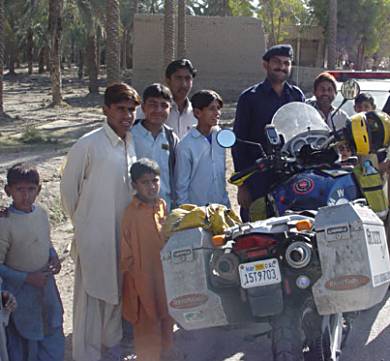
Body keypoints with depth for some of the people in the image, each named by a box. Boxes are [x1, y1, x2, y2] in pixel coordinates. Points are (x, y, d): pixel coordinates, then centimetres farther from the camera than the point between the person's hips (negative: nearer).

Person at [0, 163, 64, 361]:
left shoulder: (41, 213, -2)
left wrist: (54, 257, -4)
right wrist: (27, 278, -21)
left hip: (47, 287, 6)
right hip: (20, 294, -6)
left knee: (54, 344, 18)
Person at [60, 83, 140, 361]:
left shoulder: (132, 143, 3)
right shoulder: (88, 145, -16)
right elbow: (68, 188, -8)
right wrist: (81, 222, 2)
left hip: (124, 232, 6)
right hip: (95, 234, -6)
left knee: (117, 290, 19)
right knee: (91, 293, 4)